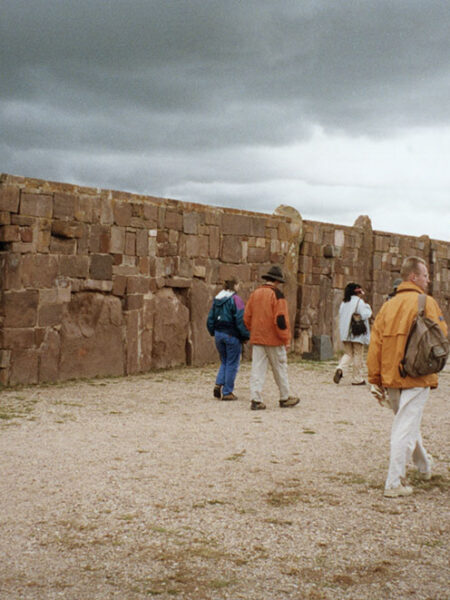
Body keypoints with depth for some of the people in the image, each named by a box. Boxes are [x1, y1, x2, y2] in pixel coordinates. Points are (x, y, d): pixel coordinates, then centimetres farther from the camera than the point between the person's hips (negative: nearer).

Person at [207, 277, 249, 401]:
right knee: (232, 364, 3)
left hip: (218, 334, 6)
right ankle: (227, 392, 5)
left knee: (224, 361, 19)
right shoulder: (235, 299, -12)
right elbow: (240, 320, -16)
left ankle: (218, 384, 1)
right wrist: (246, 335, -8)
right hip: (231, 335, -6)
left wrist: (214, 333, 19)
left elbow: (210, 319, 11)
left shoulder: (216, 300, 8)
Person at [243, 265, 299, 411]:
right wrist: (286, 339, -9)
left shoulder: (254, 294, 9)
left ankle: (256, 400, -4)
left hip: (257, 339, 5)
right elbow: (280, 319, -16)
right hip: (273, 339, -5)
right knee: (280, 369, 8)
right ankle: (284, 398, 19)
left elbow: (247, 318, 12)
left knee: (257, 369, 2)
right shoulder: (277, 294, -11)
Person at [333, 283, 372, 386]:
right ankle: (357, 379, 8)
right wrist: (367, 306, -1)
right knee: (357, 355, 3)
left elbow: (341, 315, 13)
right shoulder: (359, 302, -9)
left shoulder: (344, 302, 11)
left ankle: (340, 369, -14)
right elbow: (365, 315, -17)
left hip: (345, 333, 6)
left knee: (348, 353, 14)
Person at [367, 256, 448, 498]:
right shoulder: (426, 303, -8)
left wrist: (375, 380, 8)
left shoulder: (388, 306, 8)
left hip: (390, 377, 6)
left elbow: (375, 344, 5)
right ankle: (394, 484, -4)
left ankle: (424, 466, 42)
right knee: (406, 428, -3)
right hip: (416, 377, -6)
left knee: (406, 424, 22)